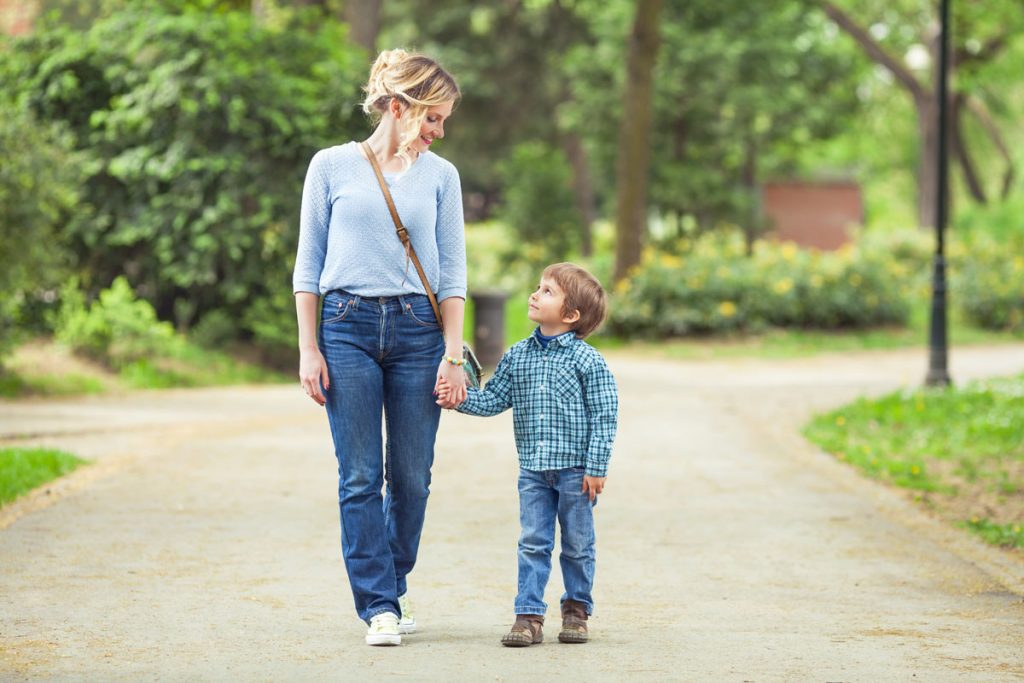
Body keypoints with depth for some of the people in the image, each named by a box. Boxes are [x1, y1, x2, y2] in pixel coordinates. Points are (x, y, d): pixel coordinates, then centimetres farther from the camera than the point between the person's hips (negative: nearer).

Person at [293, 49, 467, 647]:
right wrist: (308, 349, -1)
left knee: (411, 477, 3)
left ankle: (396, 584, 24)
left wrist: (454, 355, -1)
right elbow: (309, 264, 6)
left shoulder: (441, 176, 8)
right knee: (360, 477, -4)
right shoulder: (332, 166, 4)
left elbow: (454, 271, 7)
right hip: (348, 326, -1)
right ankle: (379, 605, 0)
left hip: (418, 328, 2)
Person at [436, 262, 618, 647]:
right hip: (532, 471, 4)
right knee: (533, 544, 3)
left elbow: (604, 417, -9)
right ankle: (529, 615, 5)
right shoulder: (517, 357, 5)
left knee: (577, 545, 8)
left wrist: (596, 468, -12)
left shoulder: (587, 361, -9)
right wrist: (459, 398, -9)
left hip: (575, 470, -4)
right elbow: (494, 399, 9)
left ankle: (577, 609, 22)